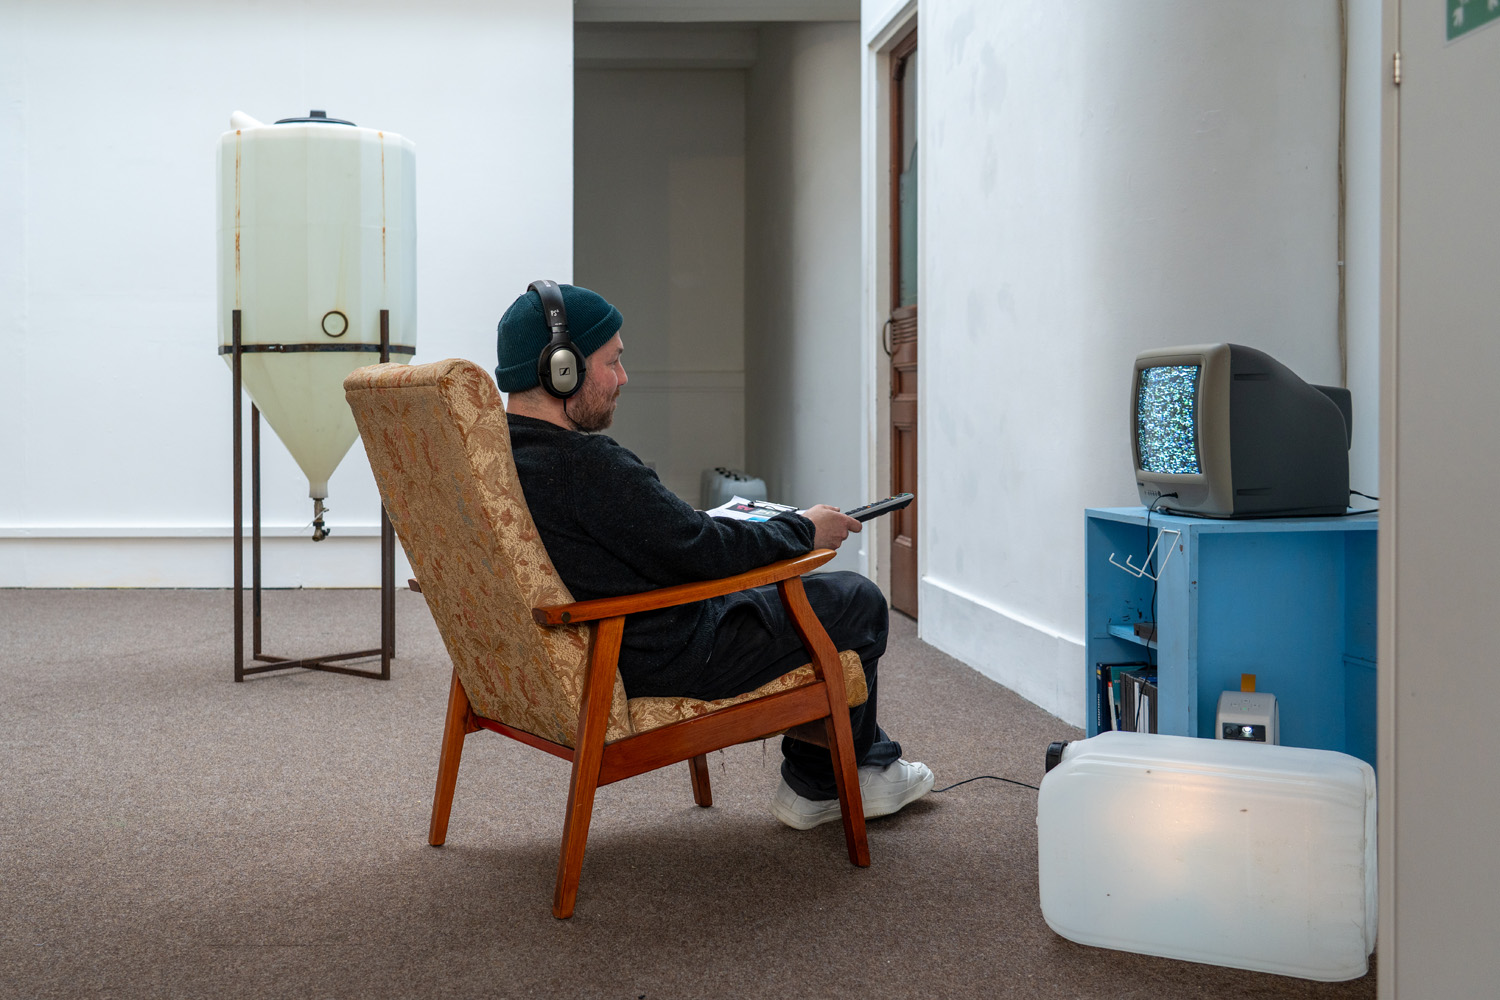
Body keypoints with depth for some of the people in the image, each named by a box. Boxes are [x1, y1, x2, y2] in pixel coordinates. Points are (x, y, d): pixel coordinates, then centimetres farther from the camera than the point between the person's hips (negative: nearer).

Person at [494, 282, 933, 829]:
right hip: (659, 664, -10)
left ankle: (870, 765, 34)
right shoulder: (586, 464, -29)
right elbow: (700, 553, -24)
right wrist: (802, 530, -8)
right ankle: (816, 784, 26)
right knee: (858, 603, 6)